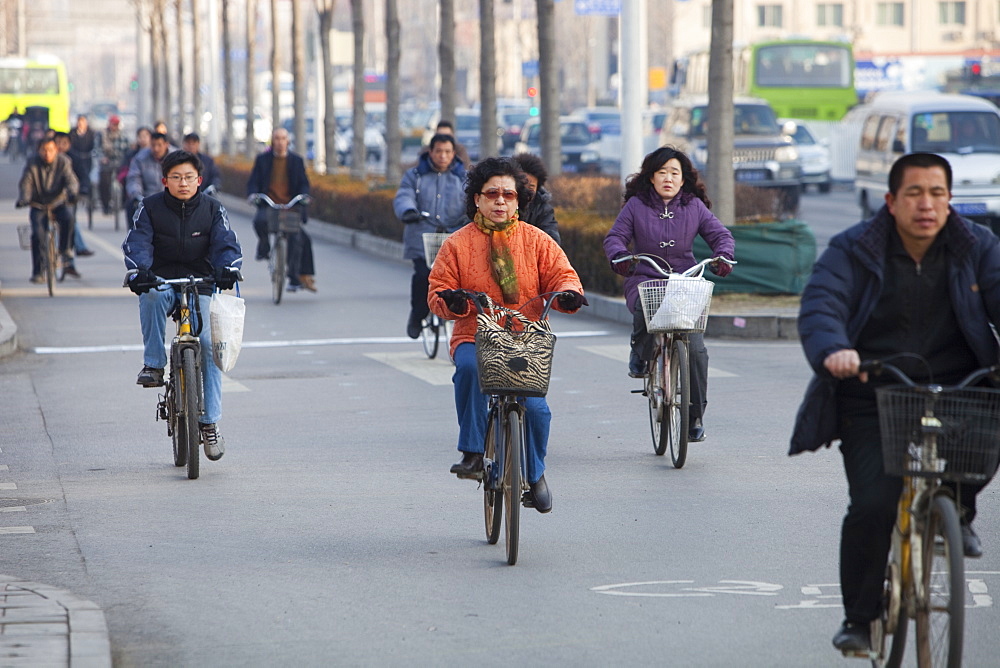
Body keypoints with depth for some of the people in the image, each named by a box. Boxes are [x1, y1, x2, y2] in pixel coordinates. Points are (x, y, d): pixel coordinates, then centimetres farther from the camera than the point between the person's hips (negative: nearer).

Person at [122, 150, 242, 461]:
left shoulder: (212, 209, 2)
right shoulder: (150, 207, -1)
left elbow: (226, 244, -7)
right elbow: (137, 243, -12)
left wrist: (228, 269, -30)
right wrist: (137, 272, -33)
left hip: (200, 284, 1)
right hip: (161, 281, -1)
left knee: (209, 347, -12)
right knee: (151, 297, -38)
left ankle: (210, 423, -5)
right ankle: (153, 365, -24)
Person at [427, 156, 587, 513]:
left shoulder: (536, 241, 10)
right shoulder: (458, 244, 8)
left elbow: (561, 273, 7)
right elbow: (437, 290, 6)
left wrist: (568, 293, -17)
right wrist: (450, 301, -18)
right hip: (474, 337, 0)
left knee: (534, 406, -20)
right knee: (469, 367, -37)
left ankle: (535, 474, 9)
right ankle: (473, 452, -26)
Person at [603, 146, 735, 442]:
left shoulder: (694, 207, 8)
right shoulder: (636, 206, 4)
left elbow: (720, 234, 8)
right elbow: (615, 237, 3)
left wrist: (722, 256, -14)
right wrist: (619, 257, -20)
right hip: (645, 279, -1)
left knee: (695, 348, -13)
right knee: (645, 311, -37)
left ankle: (695, 416, 0)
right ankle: (640, 355, -1)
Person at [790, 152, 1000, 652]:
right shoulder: (852, 251, -4)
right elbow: (820, 306, -18)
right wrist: (832, 350, -42)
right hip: (873, 399, -2)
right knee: (872, 505, -14)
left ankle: (958, 508, 5)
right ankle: (859, 618, 5)